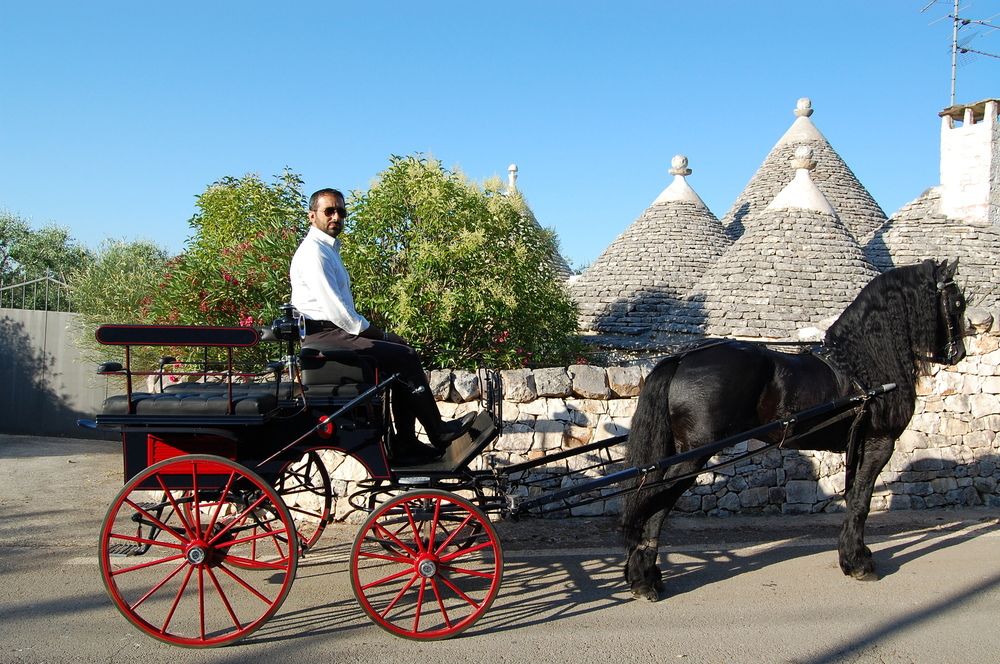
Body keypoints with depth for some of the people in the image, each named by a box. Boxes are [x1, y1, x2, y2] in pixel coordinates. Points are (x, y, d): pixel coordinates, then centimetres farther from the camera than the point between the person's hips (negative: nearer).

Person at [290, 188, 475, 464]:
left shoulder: (329, 248, 20)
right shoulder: (313, 252, -12)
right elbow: (333, 307, -20)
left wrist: (375, 332, 10)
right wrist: (370, 332, -12)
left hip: (336, 331, 10)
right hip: (323, 336, -10)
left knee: (401, 352, 2)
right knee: (405, 357, -15)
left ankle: (405, 447, 0)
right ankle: (439, 434, -3)